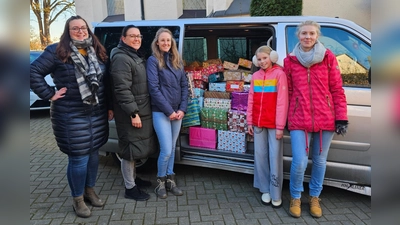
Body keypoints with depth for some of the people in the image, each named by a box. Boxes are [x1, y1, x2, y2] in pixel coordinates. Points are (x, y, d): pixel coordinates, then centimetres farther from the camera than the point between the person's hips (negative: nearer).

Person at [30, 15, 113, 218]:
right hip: (71, 116, -5)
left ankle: (90, 190, 35)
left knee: (93, 154, 15)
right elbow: (33, 72, -8)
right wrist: (49, 94, -12)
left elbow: (105, 81, 14)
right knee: (78, 158, -1)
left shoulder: (98, 51, 10)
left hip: (98, 114, 5)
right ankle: (77, 199, 20)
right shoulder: (56, 51, -5)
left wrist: (109, 107, 12)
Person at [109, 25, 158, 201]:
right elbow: (122, 90, -23)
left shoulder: (136, 57, 16)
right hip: (130, 114, -10)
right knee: (130, 149, -1)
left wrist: (138, 112, 18)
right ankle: (130, 188, 12)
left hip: (141, 112, 10)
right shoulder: (121, 58, -16)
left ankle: (133, 178, 36)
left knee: (136, 148, 20)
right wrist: (133, 113, -24)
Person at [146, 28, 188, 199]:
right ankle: (160, 182, 16)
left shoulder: (177, 60, 11)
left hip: (177, 111, 5)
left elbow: (184, 86, 9)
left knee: (172, 148, 13)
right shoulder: (153, 60, -5)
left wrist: (182, 109, -3)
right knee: (166, 150, -5)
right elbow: (154, 88, -12)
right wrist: (169, 111, -14)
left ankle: (170, 180, 26)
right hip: (161, 112, -5)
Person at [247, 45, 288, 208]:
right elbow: (251, 100, 11)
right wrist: (249, 122, 8)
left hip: (274, 124, -5)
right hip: (258, 123, 5)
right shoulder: (255, 76, 10)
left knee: (275, 157, 0)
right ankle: (265, 190, 21)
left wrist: (280, 126, -13)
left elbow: (282, 102, -10)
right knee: (260, 156, 9)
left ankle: (276, 194, 10)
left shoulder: (279, 74, -5)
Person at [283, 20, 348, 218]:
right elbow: (287, 92, 8)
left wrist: (341, 118, -1)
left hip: (325, 119, 1)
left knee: (319, 161, 11)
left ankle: (314, 198, 32)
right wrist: (285, 119, 8)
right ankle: (295, 197, 19)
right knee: (300, 162, -7)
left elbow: (337, 90, 4)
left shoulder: (328, 58, 4)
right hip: (299, 120, -1)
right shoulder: (290, 60, 5)